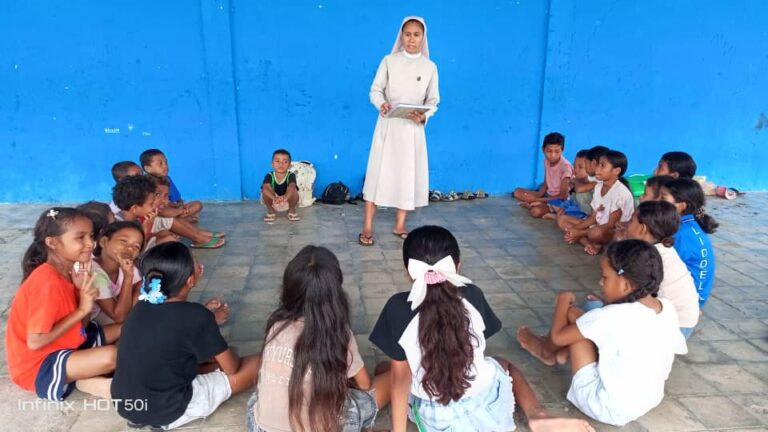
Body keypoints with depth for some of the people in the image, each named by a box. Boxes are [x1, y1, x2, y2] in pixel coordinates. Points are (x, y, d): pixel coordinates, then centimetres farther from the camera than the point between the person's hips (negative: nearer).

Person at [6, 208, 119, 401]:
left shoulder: (68, 272, 0)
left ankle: (85, 378, -5)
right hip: (37, 366, -9)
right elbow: (35, 342, -25)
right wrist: (81, 310, -22)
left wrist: (84, 291, -13)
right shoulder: (48, 282, -26)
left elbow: (82, 326, 2)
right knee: (110, 356, -31)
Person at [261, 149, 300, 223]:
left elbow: (292, 187, -43)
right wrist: (274, 198, -62)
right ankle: (270, 212, -3)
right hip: (273, 203, 1)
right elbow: (266, 188, -39)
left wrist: (285, 197, -67)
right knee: (265, 191, -28)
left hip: (288, 202, -1)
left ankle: (292, 211, -3)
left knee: (294, 191, -30)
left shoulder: (291, 175, -21)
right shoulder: (269, 176, -19)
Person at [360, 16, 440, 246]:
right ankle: (367, 227, 3)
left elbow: (433, 100, 3)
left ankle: (399, 226, 18)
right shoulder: (389, 61, 3)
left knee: (409, 175, 5)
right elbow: (375, 90, 0)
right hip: (388, 125, -1)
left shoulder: (430, 67, 5)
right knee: (378, 173, -3)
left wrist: (424, 116, -17)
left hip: (413, 128, 2)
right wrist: (381, 104, -21)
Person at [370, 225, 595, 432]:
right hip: (485, 405, 1)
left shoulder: (397, 308, -19)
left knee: (384, 369, 26)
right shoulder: (472, 296, -11)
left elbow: (399, 374, -13)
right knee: (505, 365, 35)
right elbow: (476, 346, 5)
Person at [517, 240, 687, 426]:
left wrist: (563, 300, 2)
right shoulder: (668, 309, -7)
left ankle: (546, 351, 25)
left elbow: (558, 336, -15)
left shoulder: (611, 317, -27)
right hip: (649, 403, 7)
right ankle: (562, 354, 33)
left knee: (573, 316, -4)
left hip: (607, 408, -7)